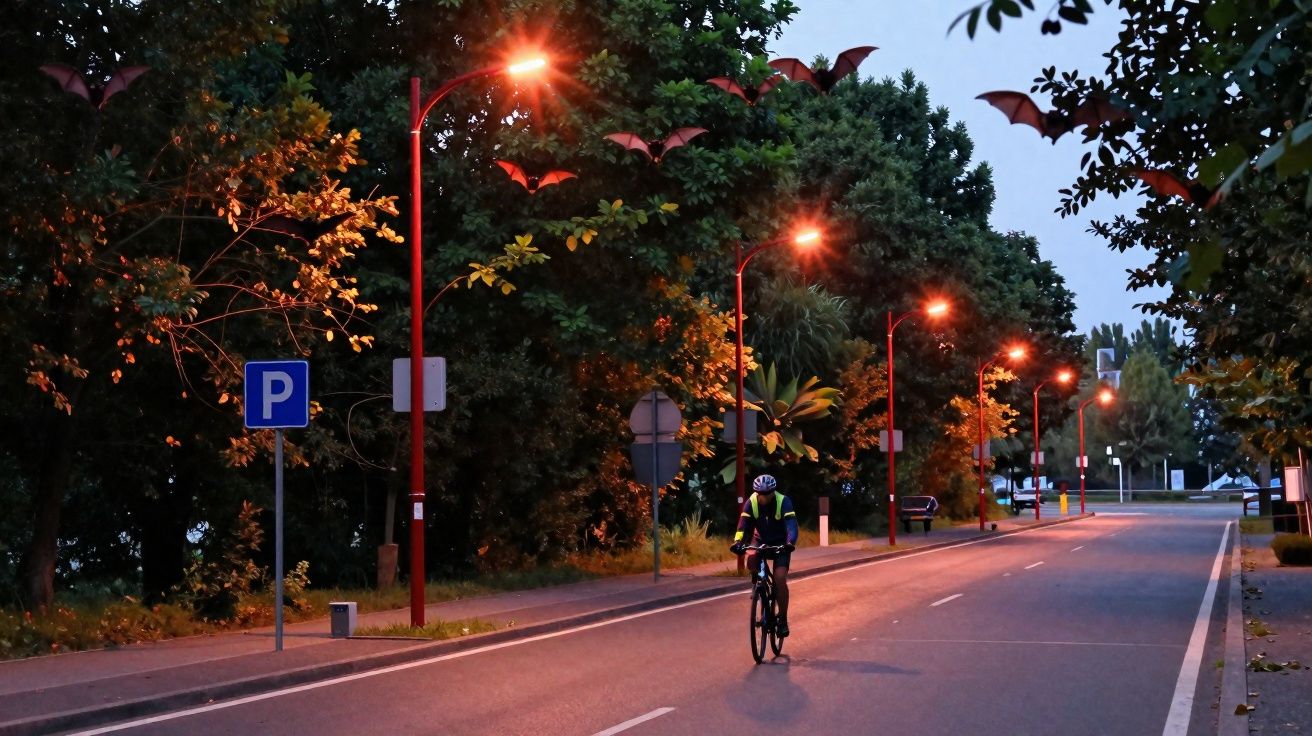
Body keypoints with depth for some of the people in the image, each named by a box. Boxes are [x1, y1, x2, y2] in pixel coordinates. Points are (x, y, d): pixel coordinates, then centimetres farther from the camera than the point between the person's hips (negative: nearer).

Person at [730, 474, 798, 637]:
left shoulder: (783, 501, -24)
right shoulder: (751, 502, -17)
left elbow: (791, 524, -34)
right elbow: (743, 524, -22)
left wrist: (790, 542, -52)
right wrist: (738, 541, -40)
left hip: (780, 543, -2)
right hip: (760, 540, 2)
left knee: (780, 578, -19)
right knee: (751, 560, -31)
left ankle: (783, 620, -7)